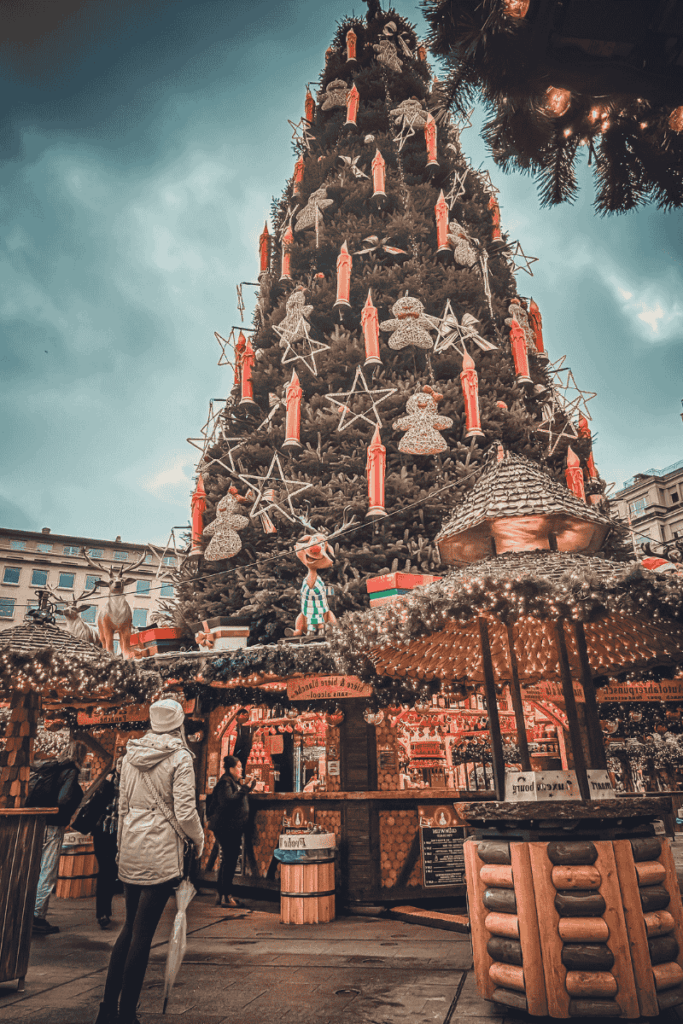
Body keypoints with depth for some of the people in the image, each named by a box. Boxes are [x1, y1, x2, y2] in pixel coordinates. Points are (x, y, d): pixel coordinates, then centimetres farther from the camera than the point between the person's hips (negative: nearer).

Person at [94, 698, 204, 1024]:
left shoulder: (131, 754, 5)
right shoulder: (179, 757, -13)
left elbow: (123, 805, 11)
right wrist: (198, 839, 4)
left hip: (131, 852, 6)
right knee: (143, 932, 3)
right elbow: (185, 813, -14)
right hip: (162, 853, -6)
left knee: (130, 926, 19)